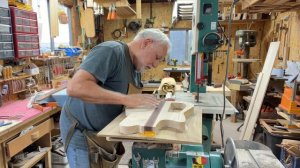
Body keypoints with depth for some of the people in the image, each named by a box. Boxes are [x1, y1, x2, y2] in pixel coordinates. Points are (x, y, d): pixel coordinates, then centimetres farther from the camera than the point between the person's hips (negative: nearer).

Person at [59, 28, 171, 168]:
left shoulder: (136, 68, 4)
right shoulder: (111, 51, -24)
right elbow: (75, 87, -35)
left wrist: (157, 102, -8)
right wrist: (126, 99, -36)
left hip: (104, 130, 8)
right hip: (80, 129, -8)